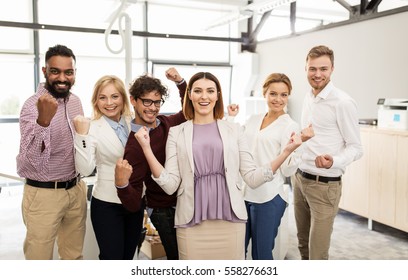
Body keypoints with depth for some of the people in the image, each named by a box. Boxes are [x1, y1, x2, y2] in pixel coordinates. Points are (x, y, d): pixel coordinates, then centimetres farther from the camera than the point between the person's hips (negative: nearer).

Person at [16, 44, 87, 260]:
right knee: (39, 256, 7)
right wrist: (43, 121, -43)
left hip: (76, 189, 6)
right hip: (43, 194, -6)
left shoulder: (75, 101, 3)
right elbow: (32, 160, -29)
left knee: (75, 255, 17)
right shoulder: (33, 105, -17)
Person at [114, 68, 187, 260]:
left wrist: (180, 82, 5)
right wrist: (121, 185, -43)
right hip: (165, 212, -6)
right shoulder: (134, 145, -21)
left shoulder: (166, 122, -2)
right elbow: (133, 204, -22)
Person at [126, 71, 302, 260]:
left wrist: (286, 152, -6)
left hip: (230, 221, 1)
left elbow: (252, 178, 2)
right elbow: (170, 185, -4)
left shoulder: (233, 129, 4)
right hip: (191, 223, -1)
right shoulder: (177, 133, 3)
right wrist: (147, 149, -12)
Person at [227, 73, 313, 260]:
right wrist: (232, 119, 10)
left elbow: (288, 170, -10)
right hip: (243, 193, 5)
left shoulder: (290, 126, -6)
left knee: (261, 253, 8)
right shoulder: (253, 120, 9)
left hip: (269, 198, -5)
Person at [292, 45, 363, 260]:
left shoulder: (342, 102, -15)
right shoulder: (308, 97, 9)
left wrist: (334, 162, -30)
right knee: (303, 244, 18)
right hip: (299, 178, 7)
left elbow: (356, 147, -13)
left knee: (318, 252, 0)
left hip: (324, 184, -7)